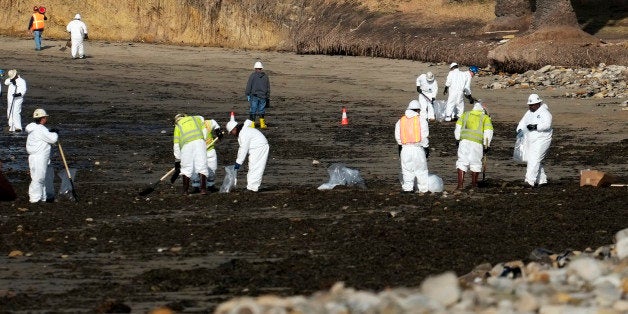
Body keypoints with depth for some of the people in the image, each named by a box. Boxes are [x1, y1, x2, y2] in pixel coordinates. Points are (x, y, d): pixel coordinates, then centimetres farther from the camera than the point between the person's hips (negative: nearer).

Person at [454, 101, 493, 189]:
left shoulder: (465, 115, 18)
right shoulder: (485, 118, 11)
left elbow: (458, 128, 14)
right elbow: (488, 133, 4)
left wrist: (458, 139, 22)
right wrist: (486, 146, 11)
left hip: (464, 141, 1)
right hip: (477, 143, -1)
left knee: (462, 163, 4)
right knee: (475, 163, 13)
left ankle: (460, 184, -3)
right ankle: (474, 184, 22)